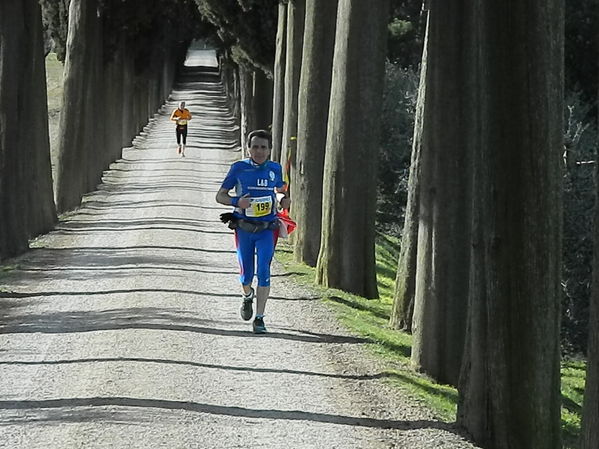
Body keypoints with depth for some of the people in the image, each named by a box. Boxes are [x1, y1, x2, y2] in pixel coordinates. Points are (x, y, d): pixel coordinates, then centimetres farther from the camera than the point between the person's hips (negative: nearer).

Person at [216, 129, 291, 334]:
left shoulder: (275, 169, 3)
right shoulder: (239, 168, -3)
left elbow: (281, 190, 23)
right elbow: (220, 196, 1)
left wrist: (285, 200, 0)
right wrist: (236, 202, -19)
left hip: (267, 230, 0)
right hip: (244, 229, 0)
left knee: (263, 272, -13)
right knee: (246, 274, 7)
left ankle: (259, 318, -9)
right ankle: (247, 296, 44)